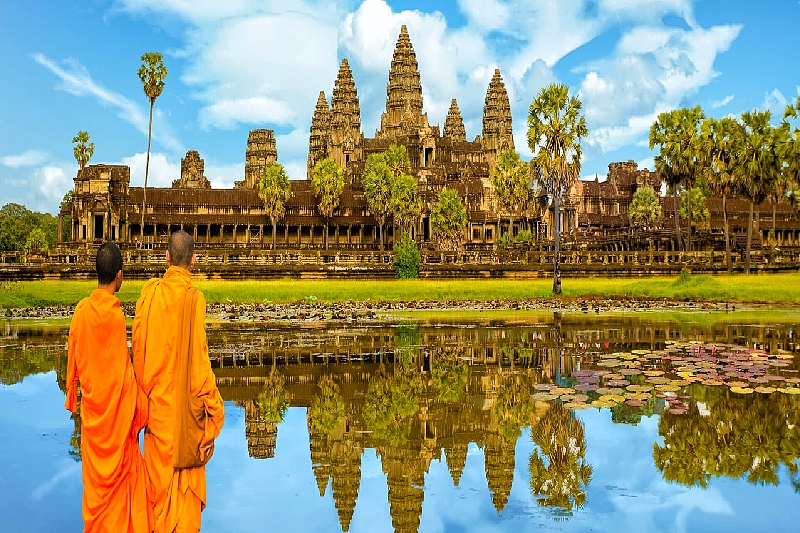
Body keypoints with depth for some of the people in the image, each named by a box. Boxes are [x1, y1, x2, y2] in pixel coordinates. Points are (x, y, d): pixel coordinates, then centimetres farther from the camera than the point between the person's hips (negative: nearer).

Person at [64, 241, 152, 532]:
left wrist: (72, 395, 15)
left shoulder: (82, 309, -8)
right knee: (120, 466, 10)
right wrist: (138, 406, -2)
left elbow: (73, 358, 1)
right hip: (116, 402, -4)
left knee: (95, 468, 16)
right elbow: (125, 368, -14)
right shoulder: (116, 315, -20)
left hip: (91, 402, 4)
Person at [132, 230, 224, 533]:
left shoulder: (149, 292, -6)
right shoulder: (193, 299, -17)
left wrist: (145, 389, 13)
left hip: (156, 403, 4)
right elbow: (198, 359, -17)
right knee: (186, 477, 11)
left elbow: (138, 348, -1)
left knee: (158, 474, 19)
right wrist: (213, 412, -9)